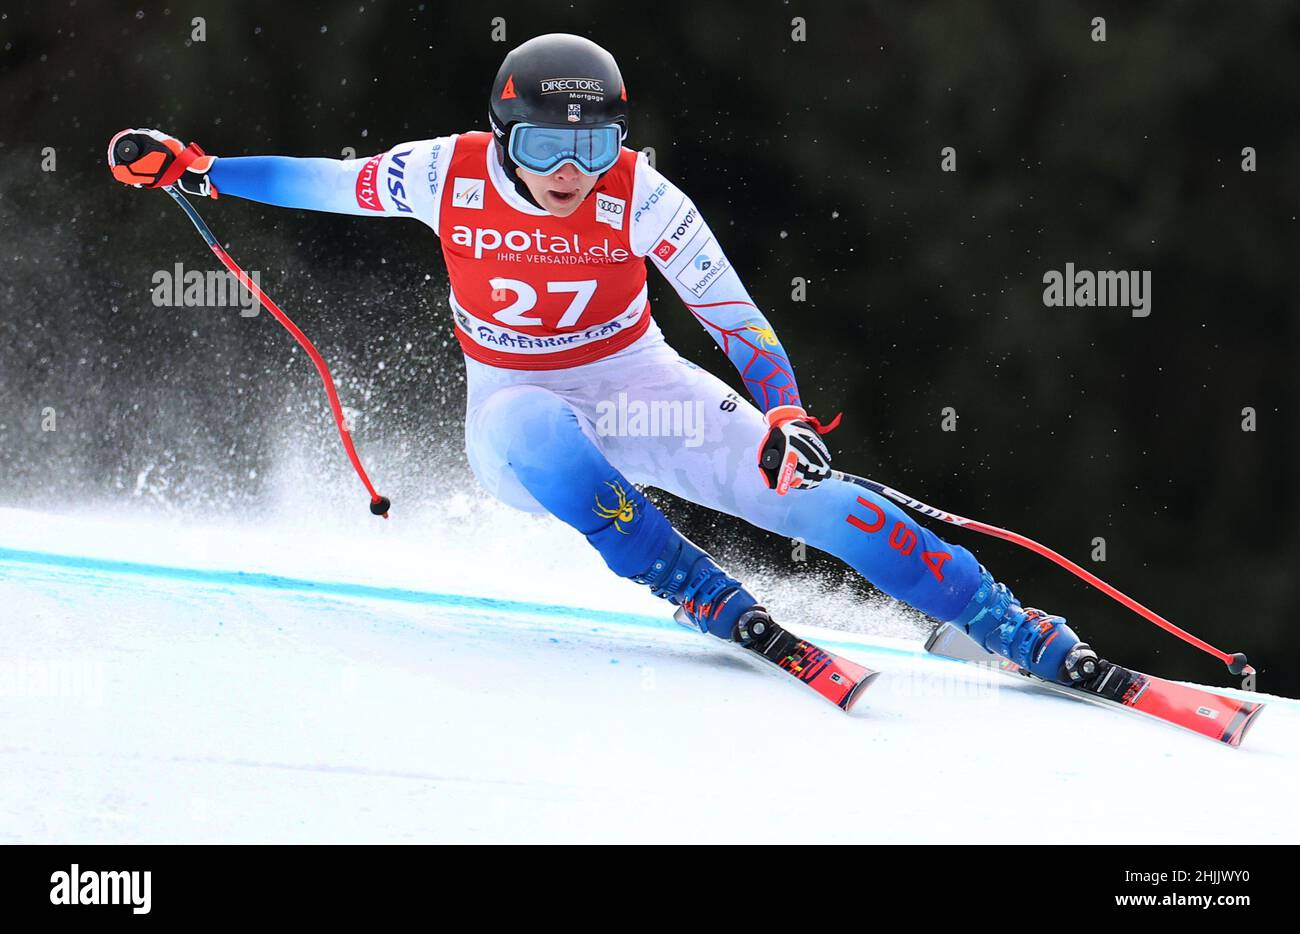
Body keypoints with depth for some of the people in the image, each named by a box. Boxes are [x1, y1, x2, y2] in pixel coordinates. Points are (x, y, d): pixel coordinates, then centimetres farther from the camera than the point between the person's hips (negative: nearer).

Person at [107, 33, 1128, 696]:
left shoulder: (641, 198, -21)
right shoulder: (448, 176, -18)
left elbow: (737, 319, -21)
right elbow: (328, 183, -1)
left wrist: (786, 418, -37)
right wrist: (190, 168, -8)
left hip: (639, 387, 0)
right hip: (517, 406, 0)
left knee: (812, 495, -18)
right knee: (534, 438, -39)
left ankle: (1034, 642, -11)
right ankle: (715, 604, -29)